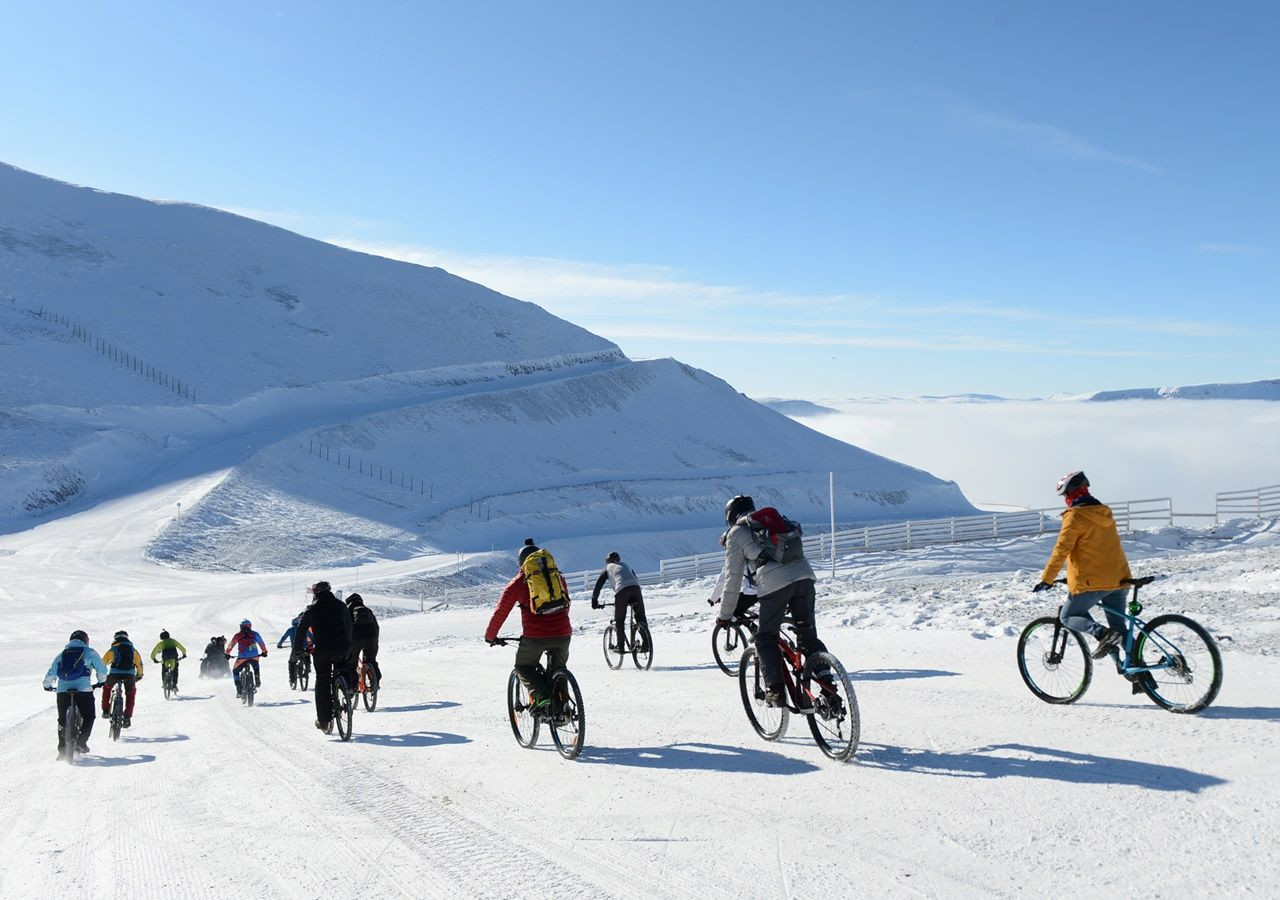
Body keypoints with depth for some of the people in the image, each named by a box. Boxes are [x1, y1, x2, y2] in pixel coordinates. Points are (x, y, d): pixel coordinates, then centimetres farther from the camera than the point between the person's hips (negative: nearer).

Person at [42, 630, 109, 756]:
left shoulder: (61, 654, 19)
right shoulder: (89, 652, 11)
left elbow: (51, 673, 14)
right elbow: (102, 669, 11)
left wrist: (47, 685, 32)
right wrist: (101, 681, 31)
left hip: (62, 690, 3)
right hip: (83, 689, -3)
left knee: (62, 719, 16)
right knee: (88, 717, 13)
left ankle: (62, 748, 10)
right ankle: (81, 741, -5)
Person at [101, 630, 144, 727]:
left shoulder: (113, 649, 13)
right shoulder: (133, 650, 20)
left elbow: (103, 662, 13)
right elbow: (139, 663, 26)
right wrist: (139, 675, 41)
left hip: (114, 674, -1)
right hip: (130, 675, 1)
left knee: (106, 688, 29)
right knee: (130, 694, 20)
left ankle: (106, 711, 24)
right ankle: (127, 717, 11)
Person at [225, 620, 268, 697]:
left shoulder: (237, 635, 11)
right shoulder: (255, 634, 13)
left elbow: (230, 646, 19)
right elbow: (262, 643, 24)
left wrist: (226, 654, 35)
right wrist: (264, 652, 41)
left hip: (242, 657, -2)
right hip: (254, 657, 2)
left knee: (235, 671, 20)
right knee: (256, 667, 36)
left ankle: (239, 690, 8)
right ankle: (257, 680, 19)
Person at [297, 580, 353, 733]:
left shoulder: (311, 609, 5)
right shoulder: (340, 605, 11)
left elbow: (300, 631, 6)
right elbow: (349, 626, 19)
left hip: (322, 650, -2)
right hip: (343, 649, 2)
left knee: (322, 682, 8)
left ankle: (324, 721, 8)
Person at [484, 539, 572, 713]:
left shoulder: (518, 582, 8)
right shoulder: (558, 577, 18)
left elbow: (501, 611, 10)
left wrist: (490, 636, 25)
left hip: (535, 636, -3)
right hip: (563, 634, 3)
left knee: (524, 667, 20)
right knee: (557, 669, 27)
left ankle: (541, 697, -3)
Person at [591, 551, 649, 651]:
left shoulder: (607, 568, 26)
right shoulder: (626, 565, 37)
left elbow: (598, 585, 21)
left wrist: (594, 601, 26)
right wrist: (631, 600, 45)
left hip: (621, 590, -3)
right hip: (636, 588, 3)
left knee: (619, 620, 9)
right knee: (640, 617, 11)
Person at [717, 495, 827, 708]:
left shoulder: (736, 534, 14)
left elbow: (733, 578, 12)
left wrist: (725, 615, 21)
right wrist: (791, 599, 45)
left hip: (774, 583, -5)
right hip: (804, 575, 5)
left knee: (766, 639, 11)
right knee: (808, 636, 14)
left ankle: (776, 692, 4)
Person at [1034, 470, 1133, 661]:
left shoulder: (1075, 516, -11)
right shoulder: (1105, 513, 14)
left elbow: (1061, 550, -15)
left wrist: (1046, 579, -9)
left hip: (1093, 582, -7)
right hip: (1119, 579, 7)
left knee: (1068, 617, 8)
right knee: (1119, 628, 16)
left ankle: (1103, 634, -17)